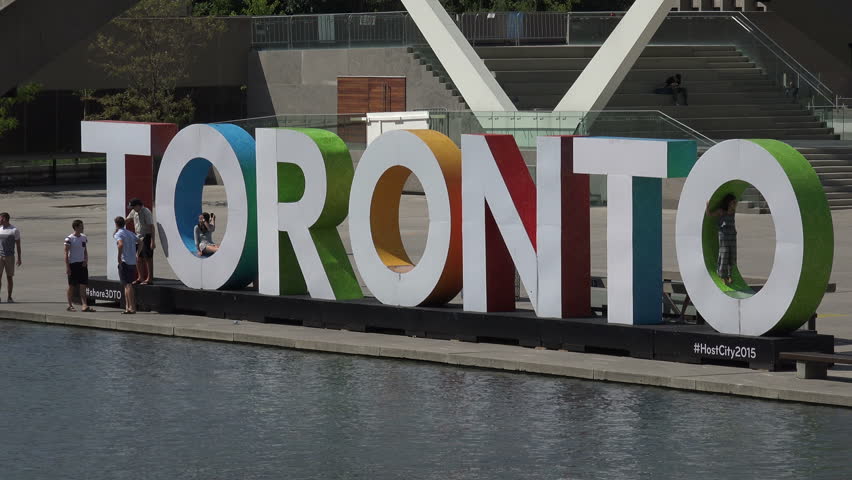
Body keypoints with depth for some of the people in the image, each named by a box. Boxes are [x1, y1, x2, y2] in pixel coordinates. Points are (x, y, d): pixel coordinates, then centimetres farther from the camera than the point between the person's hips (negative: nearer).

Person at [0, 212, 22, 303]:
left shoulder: (15, 230, -1)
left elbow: (18, 245, 1)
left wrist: (19, 259, -3)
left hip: (10, 257, -2)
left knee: (9, 277, 2)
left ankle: (9, 297, 8)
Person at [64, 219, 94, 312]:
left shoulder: (83, 237, 9)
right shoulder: (69, 239, -10)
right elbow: (66, 253, -10)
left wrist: (86, 260, 1)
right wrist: (67, 267, -15)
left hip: (82, 264, 5)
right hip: (73, 264, -5)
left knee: (83, 285, -2)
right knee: (71, 285, 2)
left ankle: (84, 305, -6)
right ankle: (70, 305, 11)